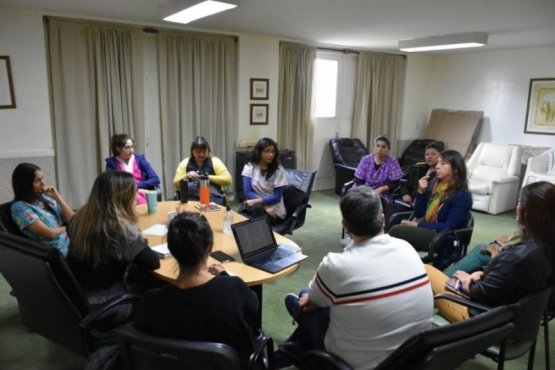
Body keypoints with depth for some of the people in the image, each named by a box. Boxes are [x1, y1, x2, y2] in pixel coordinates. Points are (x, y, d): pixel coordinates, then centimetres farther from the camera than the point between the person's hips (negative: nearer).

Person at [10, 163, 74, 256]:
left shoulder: (46, 197, 11)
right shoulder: (19, 207, -7)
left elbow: (72, 220, 5)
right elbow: (50, 233, -14)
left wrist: (57, 197, -2)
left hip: (73, 242, 6)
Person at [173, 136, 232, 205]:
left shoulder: (215, 161, 8)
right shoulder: (185, 163, 13)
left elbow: (227, 180, 0)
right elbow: (176, 184, 10)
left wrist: (209, 177, -9)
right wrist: (186, 176, -8)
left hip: (213, 197, -1)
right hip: (191, 197, 1)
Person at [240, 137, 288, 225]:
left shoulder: (279, 170, -4)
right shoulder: (249, 167, 1)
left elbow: (277, 197, -8)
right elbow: (248, 192, -5)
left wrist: (256, 201, -21)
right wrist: (265, 207, -19)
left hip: (275, 210, -1)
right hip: (256, 205, 1)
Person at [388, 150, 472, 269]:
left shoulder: (462, 196, -10)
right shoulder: (435, 185, 9)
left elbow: (450, 227, -16)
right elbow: (418, 214, 9)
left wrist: (418, 225, -14)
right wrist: (421, 192, -5)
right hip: (427, 231, 6)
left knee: (396, 231, -26)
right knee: (397, 229, -25)